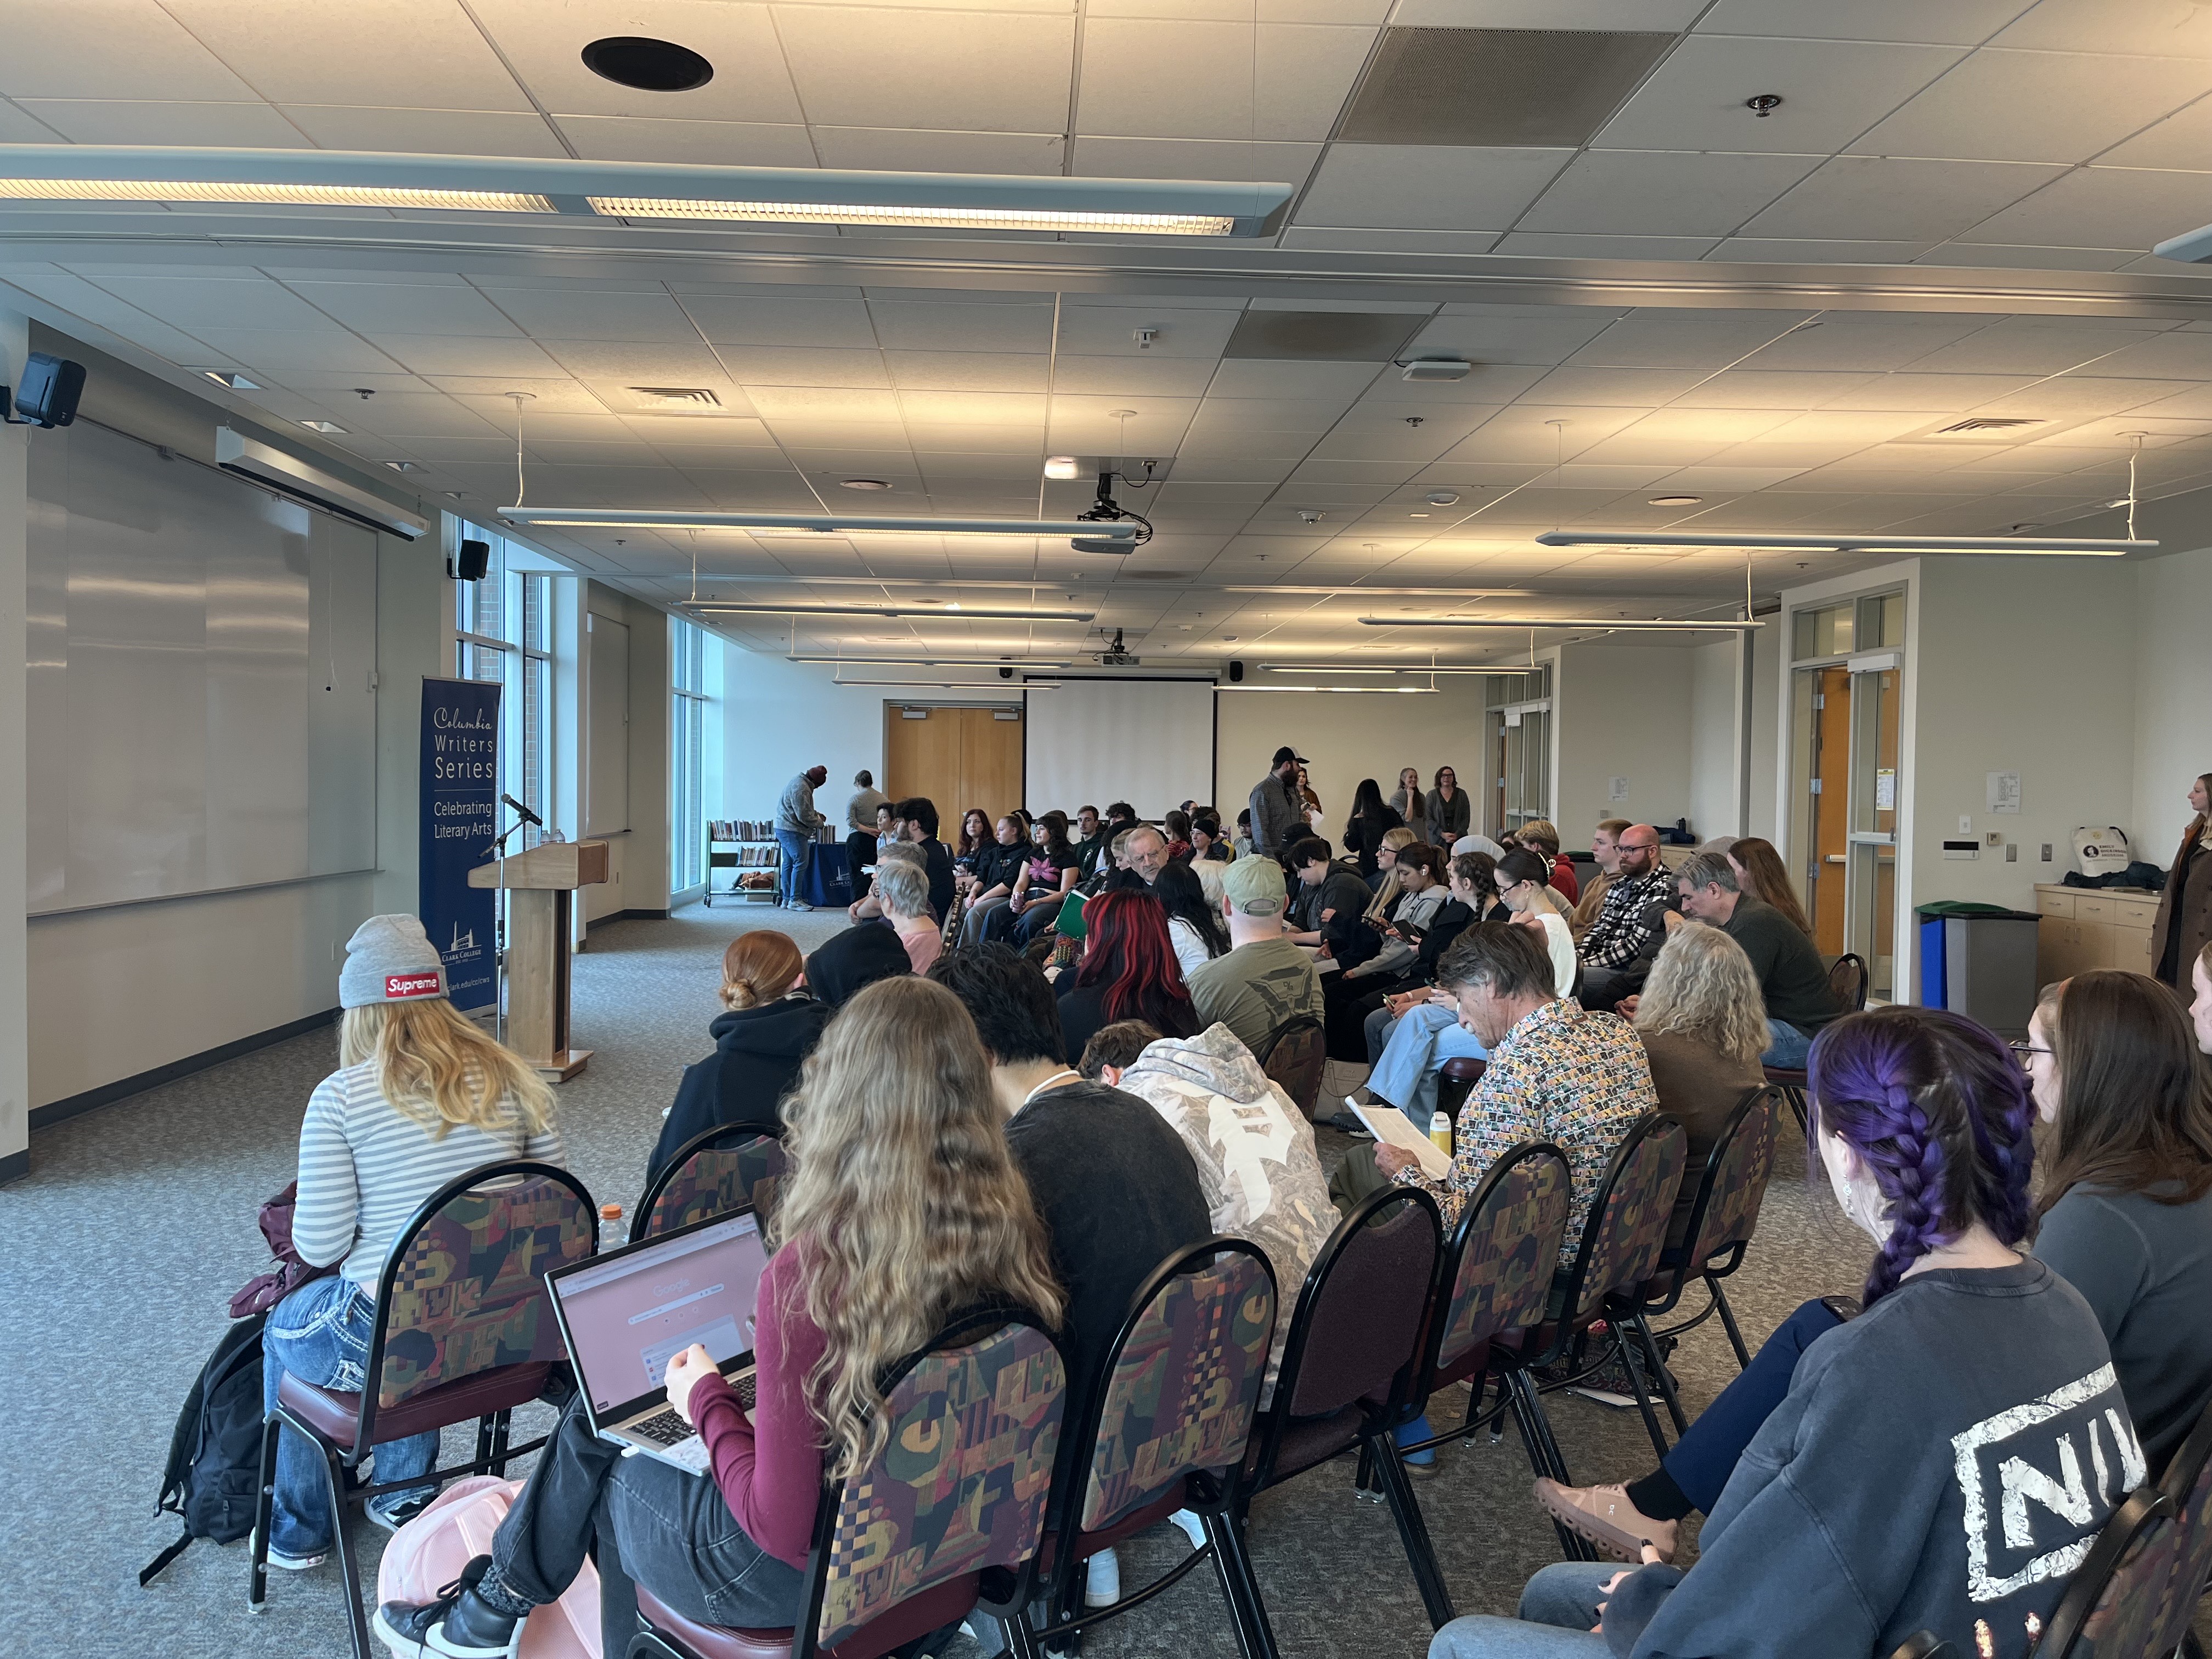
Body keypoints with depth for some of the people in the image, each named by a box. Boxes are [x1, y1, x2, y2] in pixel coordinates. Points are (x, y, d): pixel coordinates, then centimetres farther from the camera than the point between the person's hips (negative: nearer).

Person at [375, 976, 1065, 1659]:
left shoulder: (815, 1269, -31)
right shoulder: (1015, 1236, -14)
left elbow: (778, 1524, -24)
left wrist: (706, 1398, -8)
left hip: (798, 1573, -6)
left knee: (593, 1426, 17)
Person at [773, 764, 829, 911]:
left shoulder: (799, 782, 15)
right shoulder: (801, 789, -20)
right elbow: (804, 816, -20)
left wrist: (817, 815, 14)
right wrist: (819, 823, -4)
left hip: (784, 828, 11)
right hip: (792, 831, -11)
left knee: (789, 863, 12)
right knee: (801, 862, -10)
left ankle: (786, 899, 16)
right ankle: (795, 900, -10)